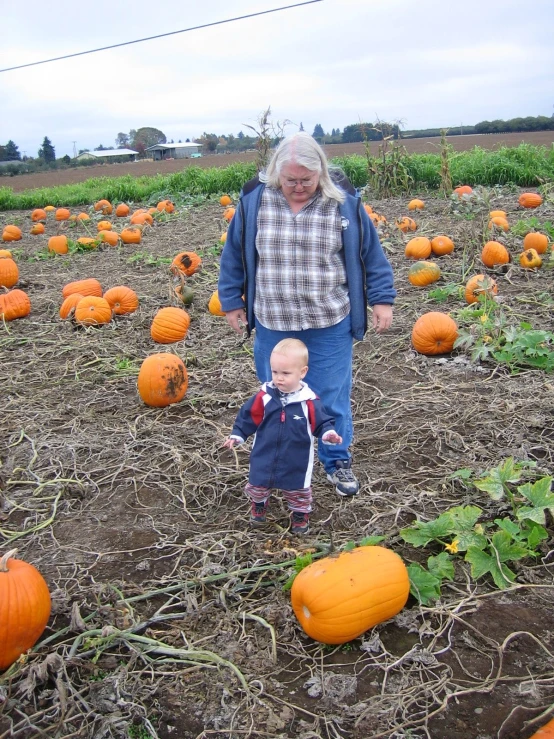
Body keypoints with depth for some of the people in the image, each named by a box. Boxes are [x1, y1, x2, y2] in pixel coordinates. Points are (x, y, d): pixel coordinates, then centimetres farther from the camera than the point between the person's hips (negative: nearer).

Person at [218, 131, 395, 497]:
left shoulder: (344, 200, -7)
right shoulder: (255, 200, -5)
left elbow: (371, 252, 2)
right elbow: (234, 254, 6)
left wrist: (382, 299, 0)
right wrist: (232, 301, 9)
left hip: (330, 325, -1)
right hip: (272, 324, 2)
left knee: (332, 396, 9)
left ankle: (337, 460, 30)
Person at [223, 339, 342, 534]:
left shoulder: (309, 401, -19)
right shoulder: (264, 396, -14)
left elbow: (321, 422, -10)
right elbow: (248, 417, -3)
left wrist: (328, 433, -29)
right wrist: (237, 435, -7)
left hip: (296, 462, -2)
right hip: (264, 458, 2)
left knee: (298, 490, 19)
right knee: (258, 485, 23)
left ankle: (300, 515, 47)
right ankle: (258, 506, 54)